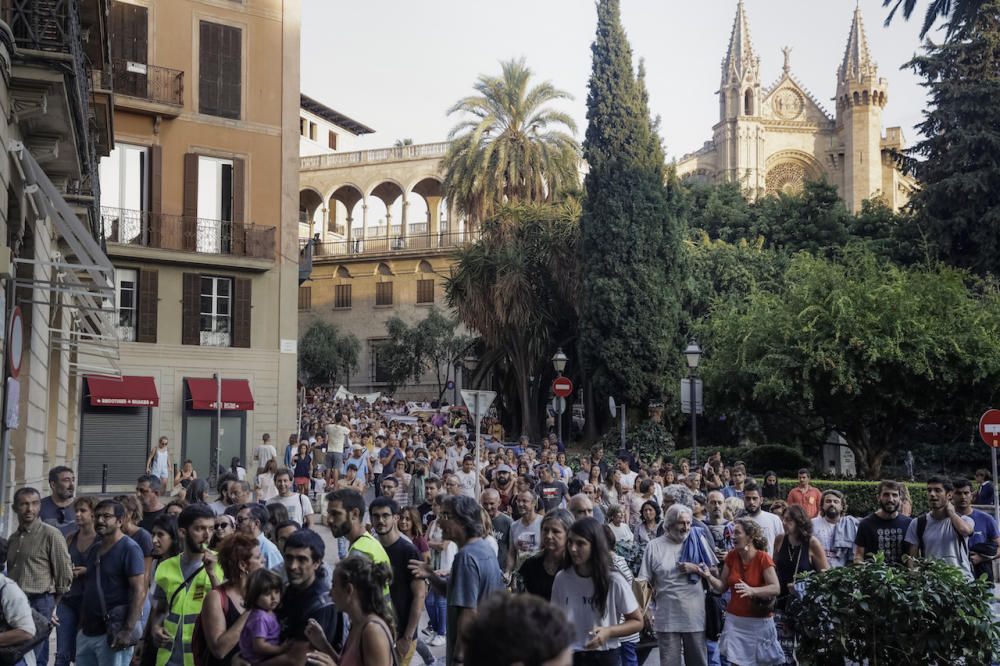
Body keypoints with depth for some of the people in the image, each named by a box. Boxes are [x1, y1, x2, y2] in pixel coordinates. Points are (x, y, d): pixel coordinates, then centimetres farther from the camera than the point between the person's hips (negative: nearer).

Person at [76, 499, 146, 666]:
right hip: (87, 632, 8)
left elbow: (139, 591, -16)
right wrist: (81, 625, 15)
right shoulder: (94, 550, 15)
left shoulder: (129, 549, -9)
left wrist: (128, 630, -22)